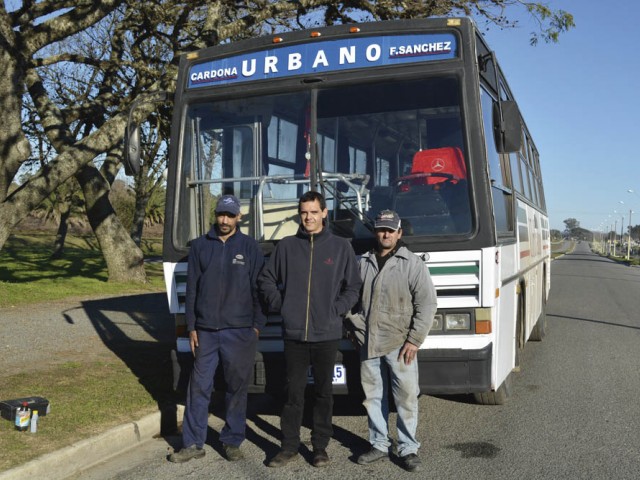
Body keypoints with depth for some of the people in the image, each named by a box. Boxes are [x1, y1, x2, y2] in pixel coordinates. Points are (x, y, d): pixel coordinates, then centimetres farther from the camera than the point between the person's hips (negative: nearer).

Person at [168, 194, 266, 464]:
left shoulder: (250, 247, 2)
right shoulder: (200, 246, 6)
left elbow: (259, 289, 2)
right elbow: (192, 288, 7)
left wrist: (257, 325, -4)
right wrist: (191, 327, 3)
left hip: (239, 332, -1)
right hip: (205, 330, 2)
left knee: (237, 388, 7)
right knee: (199, 387, 5)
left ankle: (232, 442, 20)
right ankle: (193, 444, 15)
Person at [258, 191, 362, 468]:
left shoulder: (341, 247, 3)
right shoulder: (286, 246, 4)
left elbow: (353, 286, 6)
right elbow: (266, 280, 13)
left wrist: (337, 310, -5)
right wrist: (279, 305, 1)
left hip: (327, 334, 0)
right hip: (293, 334, 1)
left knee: (323, 392, 8)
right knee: (293, 392, 7)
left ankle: (320, 446, 20)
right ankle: (289, 445, 19)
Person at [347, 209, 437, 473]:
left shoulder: (412, 263, -2)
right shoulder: (363, 263, 10)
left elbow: (426, 304, -6)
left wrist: (414, 340, -10)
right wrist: (354, 328, 9)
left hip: (399, 344, -4)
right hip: (368, 344, 4)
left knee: (406, 397, 0)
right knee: (373, 397, 12)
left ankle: (408, 448, 15)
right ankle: (379, 445, 26)